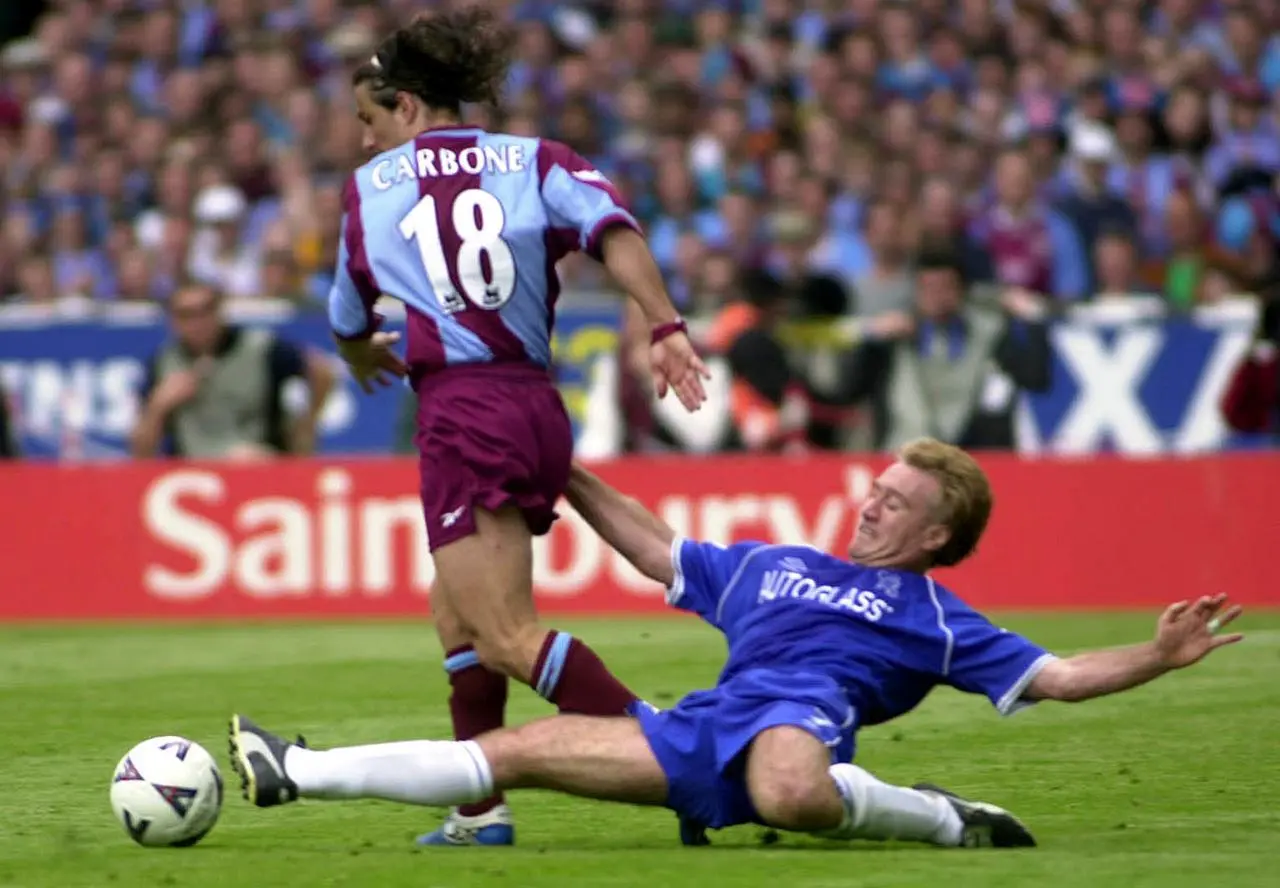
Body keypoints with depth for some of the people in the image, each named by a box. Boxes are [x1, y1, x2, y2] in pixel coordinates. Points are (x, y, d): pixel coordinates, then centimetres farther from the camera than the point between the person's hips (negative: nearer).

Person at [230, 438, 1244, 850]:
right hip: (702, 731, 6)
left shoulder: (936, 619, 15)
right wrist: (565, 475, 36)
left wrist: (1159, 655, -6)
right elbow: (658, 552, 38)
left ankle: (943, 819, -20)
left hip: (801, 723, -6)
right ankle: (296, 773, -2)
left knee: (791, 794, -46)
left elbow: (1054, 676, 9)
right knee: (514, 749, -1)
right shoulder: (767, 566, 31)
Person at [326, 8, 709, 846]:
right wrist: (667, 327, -14)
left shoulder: (371, 185, 10)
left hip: (462, 412, -6)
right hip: (540, 410, 6)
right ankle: (480, 812, 18)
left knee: (508, 638, -12)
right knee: (458, 620, 18)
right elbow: (611, 227, -8)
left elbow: (350, 323, 23)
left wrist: (366, 355, 45)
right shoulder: (533, 160, 12)